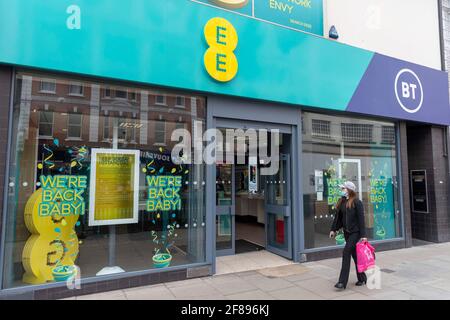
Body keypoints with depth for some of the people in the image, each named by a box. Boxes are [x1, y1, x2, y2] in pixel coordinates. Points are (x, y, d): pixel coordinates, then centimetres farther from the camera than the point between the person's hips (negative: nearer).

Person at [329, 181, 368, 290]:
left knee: (346, 253, -12)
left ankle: (342, 282, -8)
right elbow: (338, 217, 14)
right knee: (355, 255, 13)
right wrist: (333, 229, 12)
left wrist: (363, 235, -16)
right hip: (347, 232, 7)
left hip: (355, 232, -7)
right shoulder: (341, 202, 9)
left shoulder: (357, 202, -11)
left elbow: (361, 219, -13)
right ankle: (362, 278, 28)